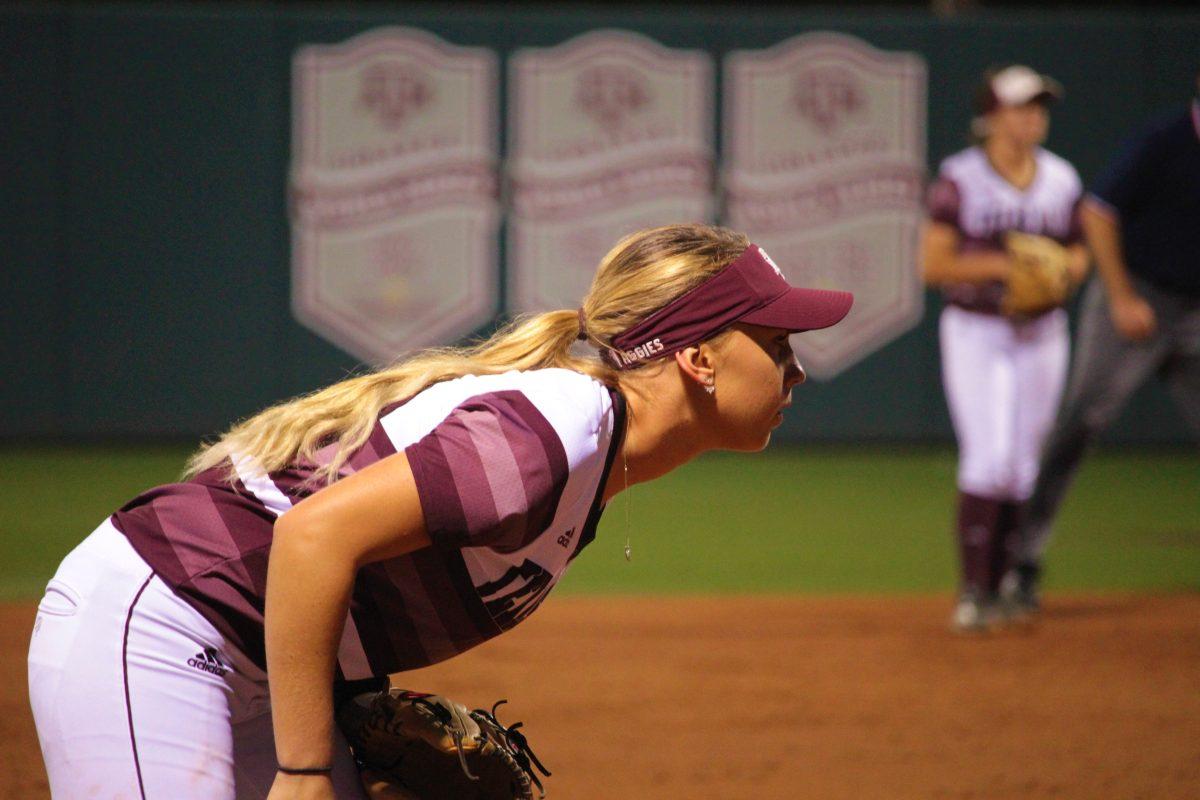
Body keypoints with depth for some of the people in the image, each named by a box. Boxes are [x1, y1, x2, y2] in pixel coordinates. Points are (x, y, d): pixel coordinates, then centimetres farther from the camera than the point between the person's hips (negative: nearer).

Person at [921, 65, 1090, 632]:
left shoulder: (1061, 181, 5)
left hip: (1041, 333, 5)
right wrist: (1002, 265, -21)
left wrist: (1059, 269, -8)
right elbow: (933, 265, -10)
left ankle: (1000, 589, 13)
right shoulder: (960, 180, -8)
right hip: (975, 331, -5)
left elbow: (1077, 255, 15)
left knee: (1024, 467, 4)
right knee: (989, 459, -15)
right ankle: (971, 591, -11)